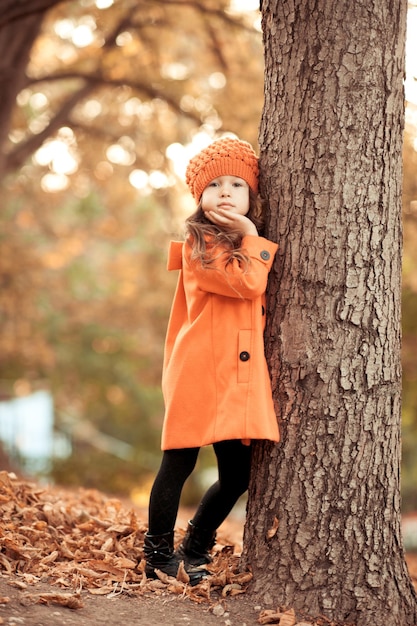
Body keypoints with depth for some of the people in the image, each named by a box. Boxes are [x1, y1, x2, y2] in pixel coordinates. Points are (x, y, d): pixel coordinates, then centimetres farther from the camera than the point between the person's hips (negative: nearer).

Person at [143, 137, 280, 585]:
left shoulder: (245, 248, 20)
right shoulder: (200, 244, -6)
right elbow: (246, 282, -18)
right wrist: (252, 238, -6)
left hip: (240, 377, 8)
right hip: (200, 374, -8)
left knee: (238, 474, 8)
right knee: (179, 463, -2)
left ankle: (195, 548, 27)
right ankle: (159, 555, 12)